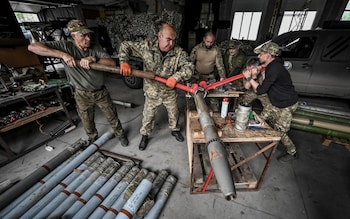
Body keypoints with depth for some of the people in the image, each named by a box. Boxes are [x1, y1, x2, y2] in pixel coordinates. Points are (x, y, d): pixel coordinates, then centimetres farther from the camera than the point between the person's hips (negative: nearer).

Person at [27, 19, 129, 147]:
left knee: (112, 116, 13)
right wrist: (62, 54, -28)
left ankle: (120, 134, 38)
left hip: (101, 92, 1)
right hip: (82, 95, 0)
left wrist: (93, 59, -31)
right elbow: (32, 47, -17)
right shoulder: (65, 46, -12)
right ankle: (93, 138, 46)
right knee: (87, 121, 18)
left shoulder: (95, 48, -6)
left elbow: (112, 63, -17)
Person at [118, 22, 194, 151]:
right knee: (148, 116, 15)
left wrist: (176, 77, -36)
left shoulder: (179, 52, -13)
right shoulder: (147, 47, -13)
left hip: (170, 92, 1)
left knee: (173, 113, 20)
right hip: (152, 92, -1)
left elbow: (189, 67, -20)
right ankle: (145, 135, 42)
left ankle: (175, 130, 50)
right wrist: (124, 62, -23)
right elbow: (125, 46, -5)